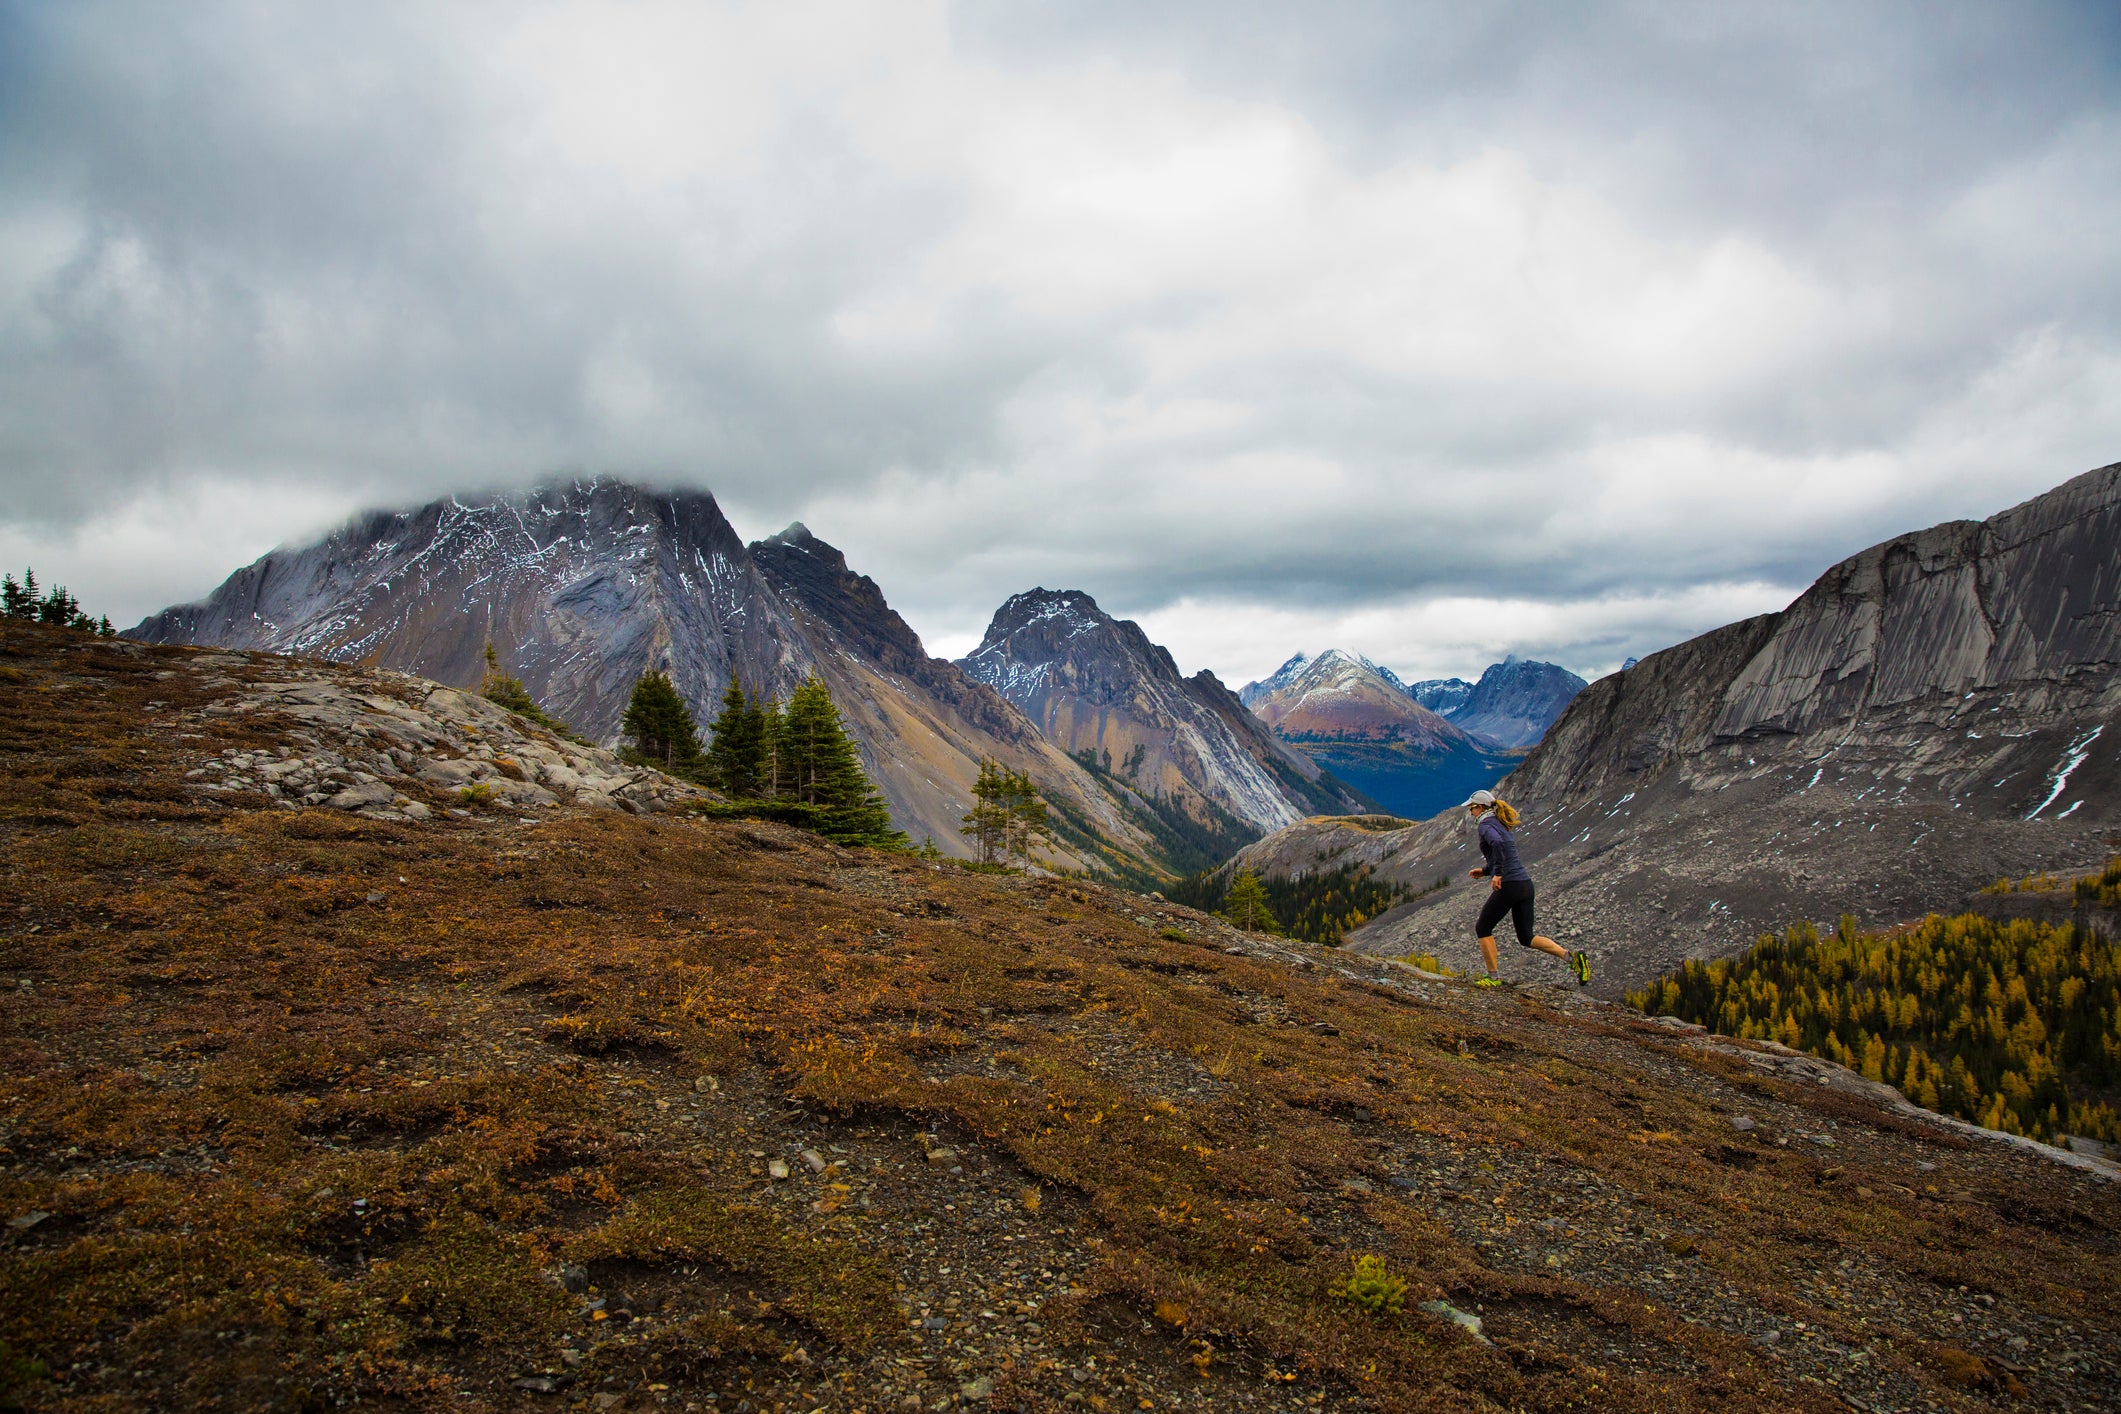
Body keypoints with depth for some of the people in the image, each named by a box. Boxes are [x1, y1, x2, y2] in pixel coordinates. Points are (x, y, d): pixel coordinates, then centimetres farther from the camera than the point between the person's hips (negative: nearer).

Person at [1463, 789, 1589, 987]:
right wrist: (1484, 871, 23)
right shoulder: (1503, 824, 22)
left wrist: (1497, 874, -24)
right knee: (1526, 937, 13)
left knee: (1483, 928, 8)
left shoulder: (1487, 824, -7)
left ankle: (1493, 977, 10)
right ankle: (1573, 958, -1)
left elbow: (1497, 843, -29)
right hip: (1525, 883, 9)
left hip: (1508, 885, -9)